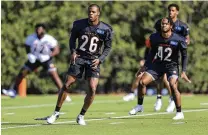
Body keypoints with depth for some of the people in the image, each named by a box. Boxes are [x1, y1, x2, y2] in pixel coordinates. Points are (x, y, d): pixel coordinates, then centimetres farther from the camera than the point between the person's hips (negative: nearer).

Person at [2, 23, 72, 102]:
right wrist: (29, 55, -19)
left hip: (46, 59, -3)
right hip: (34, 59, 3)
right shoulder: (31, 38, -18)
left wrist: (48, 56, -33)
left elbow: (56, 50, -19)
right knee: (22, 73, 0)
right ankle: (13, 91, 16)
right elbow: (27, 47, 0)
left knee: (54, 75, -16)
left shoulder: (49, 39, -26)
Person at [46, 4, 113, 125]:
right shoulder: (79, 24, -5)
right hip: (79, 57, 1)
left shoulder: (105, 29, -7)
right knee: (67, 85, -5)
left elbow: (108, 47, 3)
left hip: (94, 60, 0)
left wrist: (100, 59, -11)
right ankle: (56, 113, 9)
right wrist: (73, 52, -8)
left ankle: (81, 116, 4)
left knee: (93, 89, -13)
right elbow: (72, 38, 9)